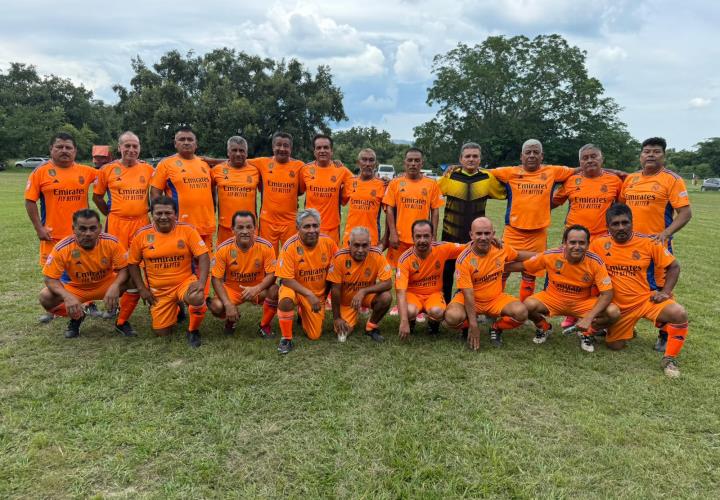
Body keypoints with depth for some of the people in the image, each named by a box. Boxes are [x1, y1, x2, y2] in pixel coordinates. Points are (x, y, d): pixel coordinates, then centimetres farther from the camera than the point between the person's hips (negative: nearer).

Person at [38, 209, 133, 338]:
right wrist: (67, 296, -38)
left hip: (106, 285, -1)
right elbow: (50, 278, -18)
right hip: (76, 288, 1)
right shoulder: (62, 249, -24)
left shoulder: (111, 243, -24)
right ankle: (76, 317, 8)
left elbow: (125, 268, -19)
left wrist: (115, 286, -41)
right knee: (45, 297, -25)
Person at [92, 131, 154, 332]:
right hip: (117, 224, -1)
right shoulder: (108, 169, 3)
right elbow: (97, 196, 13)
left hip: (142, 223, 1)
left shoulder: (148, 169, 5)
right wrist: (110, 214, 8)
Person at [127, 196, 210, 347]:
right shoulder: (142, 235, -6)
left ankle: (193, 331, -6)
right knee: (162, 332, 5)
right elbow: (133, 264, 5)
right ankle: (175, 309, 40)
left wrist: (201, 282, -27)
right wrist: (142, 289, -3)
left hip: (185, 281, -2)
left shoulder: (187, 230, -11)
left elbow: (203, 256, -13)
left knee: (197, 298, -37)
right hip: (158, 290, 3)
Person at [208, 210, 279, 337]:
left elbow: (272, 274, -15)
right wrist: (228, 304, -25)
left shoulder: (265, 246, -18)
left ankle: (265, 325, -2)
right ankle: (231, 319, 13)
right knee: (216, 306, -28)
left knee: (274, 291, -31)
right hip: (232, 289, 1)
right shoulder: (224, 248, -17)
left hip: (257, 289, 0)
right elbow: (216, 279, -13)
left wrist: (257, 288, -36)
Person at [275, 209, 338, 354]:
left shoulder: (328, 242, -15)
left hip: (318, 293, 3)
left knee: (314, 336, 4)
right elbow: (287, 280, -22)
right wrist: (309, 294, -29)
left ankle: (303, 312, 38)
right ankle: (286, 339, -13)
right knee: (285, 301, -39)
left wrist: (326, 292, 1)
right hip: (295, 288, -3)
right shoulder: (290, 247, -25)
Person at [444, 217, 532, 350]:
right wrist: (473, 325, -26)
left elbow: (518, 256, 17)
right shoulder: (464, 260, -22)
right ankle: (469, 329, 5)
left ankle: (496, 328, 7)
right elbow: (468, 294, -23)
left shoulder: (501, 249, -8)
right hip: (470, 299, -3)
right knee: (452, 317, -32)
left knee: (521, 312, -24)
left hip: (496, 298, 3)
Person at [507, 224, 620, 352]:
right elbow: (522, 266, -6)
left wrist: (589, 317, -33)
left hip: (583, 303, 1)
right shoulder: (550, 256, -19)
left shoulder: (595, 262, -20)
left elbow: (607, 294, -20)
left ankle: (587, 333, 8)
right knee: (528, 304, -30)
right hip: (553, 299, 0)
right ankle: (544, 328, 7)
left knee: (614, 312, -25)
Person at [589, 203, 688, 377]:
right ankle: (626, 330, 40)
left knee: (679, 314, -28)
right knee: (614, 345, 2)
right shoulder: (599, 244, -10)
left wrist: (665, 292, -10)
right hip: (618, 305, 1)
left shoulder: (648, 242, -11)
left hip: (646, 299, -1)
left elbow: (674, 266, 1)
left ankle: (669, 359, -6)